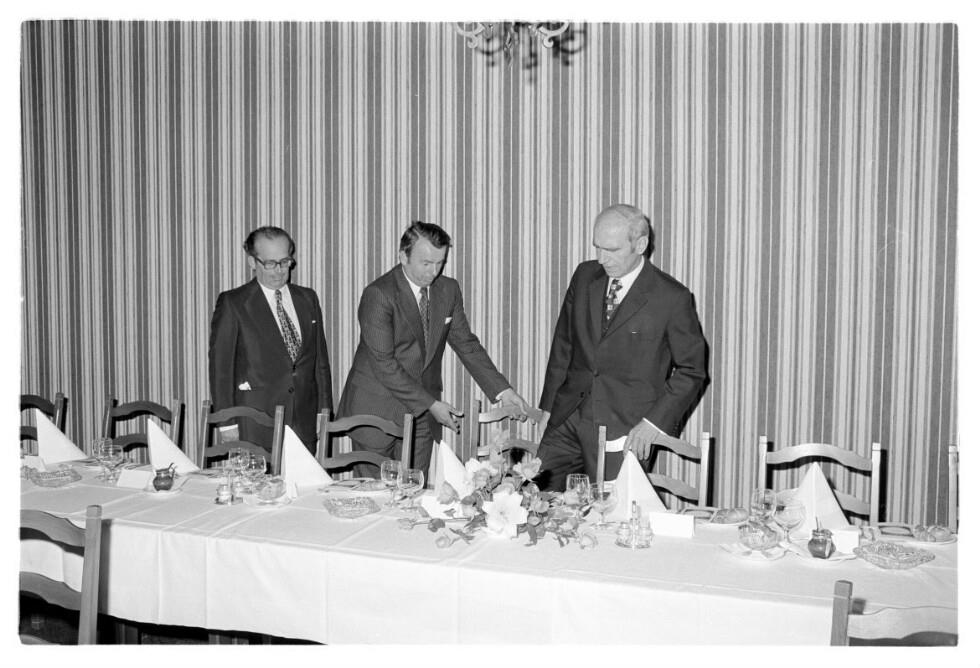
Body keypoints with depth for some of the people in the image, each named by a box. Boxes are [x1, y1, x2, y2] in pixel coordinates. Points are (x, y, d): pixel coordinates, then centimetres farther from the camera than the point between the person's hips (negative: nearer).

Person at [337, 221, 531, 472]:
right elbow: (383, 364, -19)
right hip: (376, 410, -4)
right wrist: (431, 404, -20)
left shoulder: (448, 290, 3)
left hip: (422, 415, 5)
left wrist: (502, 390, -3)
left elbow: (466, 344, 8)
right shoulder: (378, 294, -16)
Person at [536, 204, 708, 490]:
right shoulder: (584, 276, 7)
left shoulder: (672, 298, -8)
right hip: (567, 419, 5)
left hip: (625, 430, -4)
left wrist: (655, 421, -10)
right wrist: (549, 404, 9)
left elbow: (692, 370, -2)